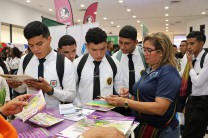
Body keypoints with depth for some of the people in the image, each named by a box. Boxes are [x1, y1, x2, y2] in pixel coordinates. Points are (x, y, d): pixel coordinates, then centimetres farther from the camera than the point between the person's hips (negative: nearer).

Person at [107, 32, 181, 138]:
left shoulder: (168, 72, -18)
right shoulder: (149, 70, 7)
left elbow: (160, 108, -27)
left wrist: (125, 102, -27)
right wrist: (122, 99, -7)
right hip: (142, 125, 7)